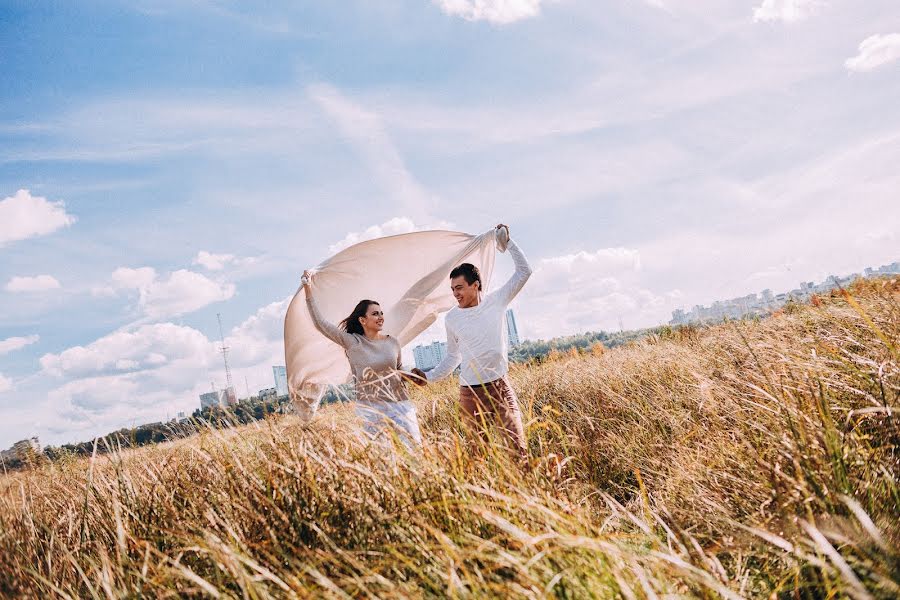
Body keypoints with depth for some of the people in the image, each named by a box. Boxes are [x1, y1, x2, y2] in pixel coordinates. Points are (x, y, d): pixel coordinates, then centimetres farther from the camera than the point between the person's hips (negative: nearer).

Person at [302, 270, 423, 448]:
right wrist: (308, 290, -10)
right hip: (370, 408, -2)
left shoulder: (392, 343, 4)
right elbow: (321, 323, -7)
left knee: (414, 447, 1)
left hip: (399, 404, 2)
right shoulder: (352, 342, -4)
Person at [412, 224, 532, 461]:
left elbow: (524, 271, 0)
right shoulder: (452, 318, 5)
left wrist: (507, 242, -4)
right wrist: (429, 376, 7)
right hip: (470, 394, 2)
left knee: (518, 447, -11)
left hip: (500, 387, -1)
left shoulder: (496, 301, 0)